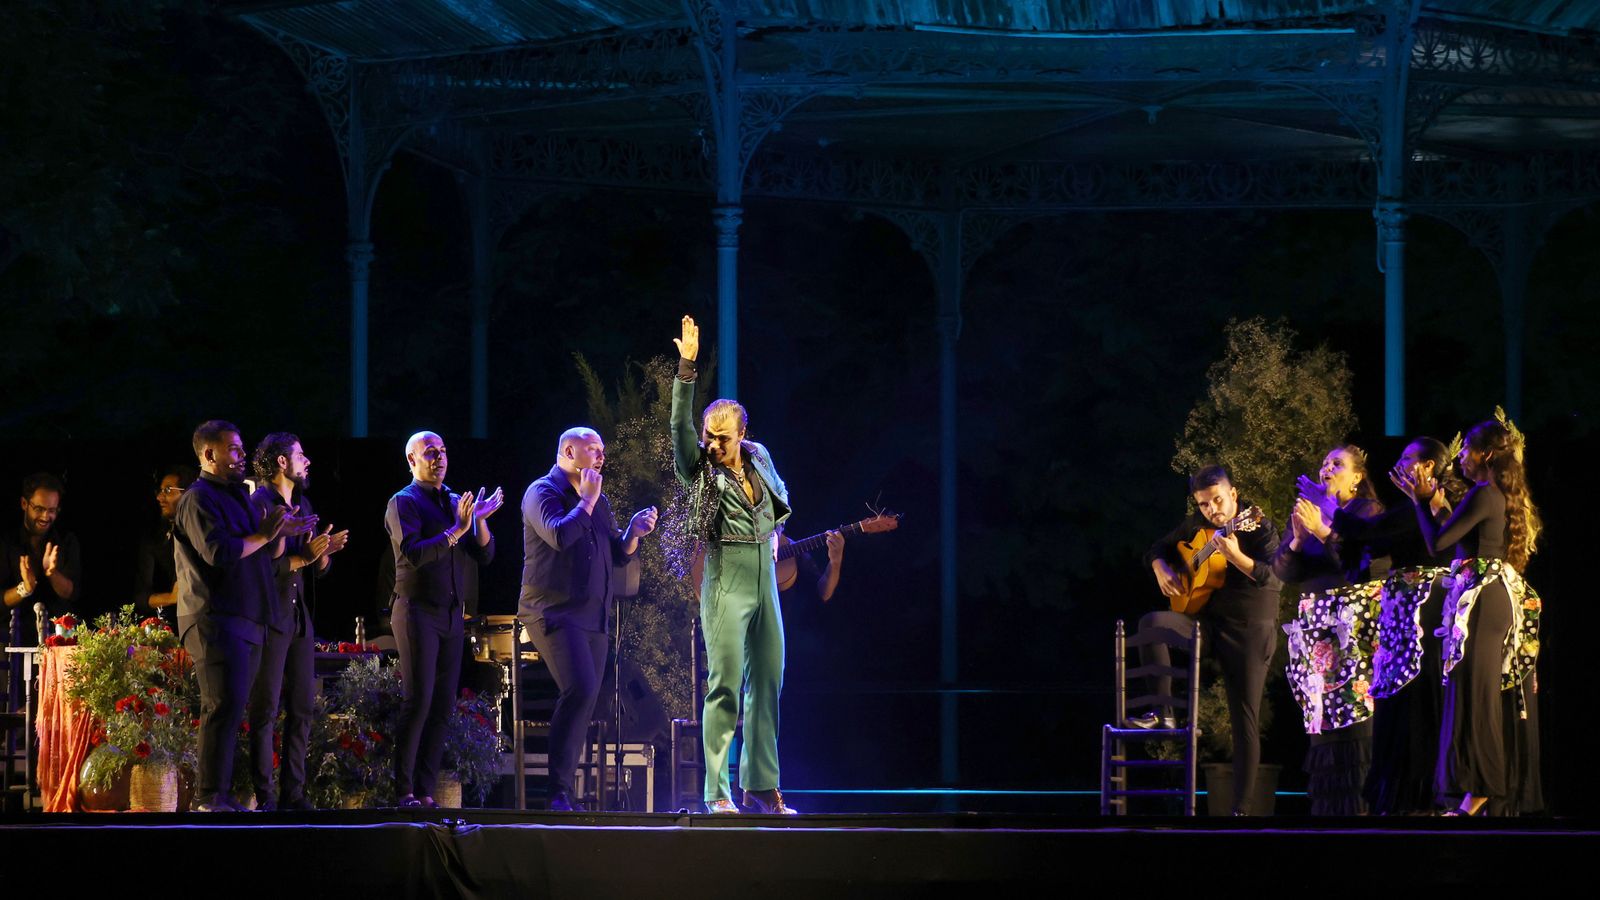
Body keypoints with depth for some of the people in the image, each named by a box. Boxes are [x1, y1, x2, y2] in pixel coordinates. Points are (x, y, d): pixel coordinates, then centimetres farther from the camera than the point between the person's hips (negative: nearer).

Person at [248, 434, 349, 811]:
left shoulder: (303, 506, 17)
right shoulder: (259, 504, -8)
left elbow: (318, 568, 18)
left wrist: (324, 553, -3)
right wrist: (301, 559, -19)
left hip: (299, 617, 8)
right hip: (270, 619, -8)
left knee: (302, 709, 7)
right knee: (266, 709, -7)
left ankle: (293, 793, 11)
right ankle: (264, 797, -6)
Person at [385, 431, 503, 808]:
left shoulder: (456, 503, 16)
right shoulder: (404, 502, -2)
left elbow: (485, 555, 9)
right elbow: (412, 554, -16)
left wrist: (479, 521, -9)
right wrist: (456, 530, -22)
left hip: (452, 615, 6)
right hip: (417, 611, -6)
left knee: (443, 706, 3)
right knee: (418, 701, -12)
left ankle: (425, 791, 4)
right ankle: (403, 791, -10)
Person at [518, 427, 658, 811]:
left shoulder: (598, 501, 19)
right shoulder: (542, 492, -4)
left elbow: (617, 556, 20)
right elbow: (559, 536, -22)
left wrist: (633, 532, 1)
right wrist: (587, 502, -12)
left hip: (593, 617, 8)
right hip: (554, 612, -8)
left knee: (585, 701, 5)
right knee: (580, 690, -23)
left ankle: (564, 792, 9)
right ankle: (558, 790, -22)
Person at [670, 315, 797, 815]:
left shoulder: (757, 458, 10)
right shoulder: (699, 467, -2)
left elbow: (779, 494, 30)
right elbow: (680, 423, -18)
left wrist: (773, 529, 14)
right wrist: (687, 368, -26)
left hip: (765, 576, 5)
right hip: (726, 580, -5)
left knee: (767, 683, 5)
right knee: (725, 685, -9)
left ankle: (761, 786, 10)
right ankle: (717, 791, -8)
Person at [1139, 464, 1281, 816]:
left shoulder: (1260, 529, -8)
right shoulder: (1196, 525, 7)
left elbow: (1269, 575, -24)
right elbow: (1158, 549, 20)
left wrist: (1235, 556, -42)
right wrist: (1161, 569, -3)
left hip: (1250, 629, -5)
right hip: (1206, 621, 5)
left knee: (1245, 720, -7)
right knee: (1152, 623, -23)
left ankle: (1242, 808, -4)